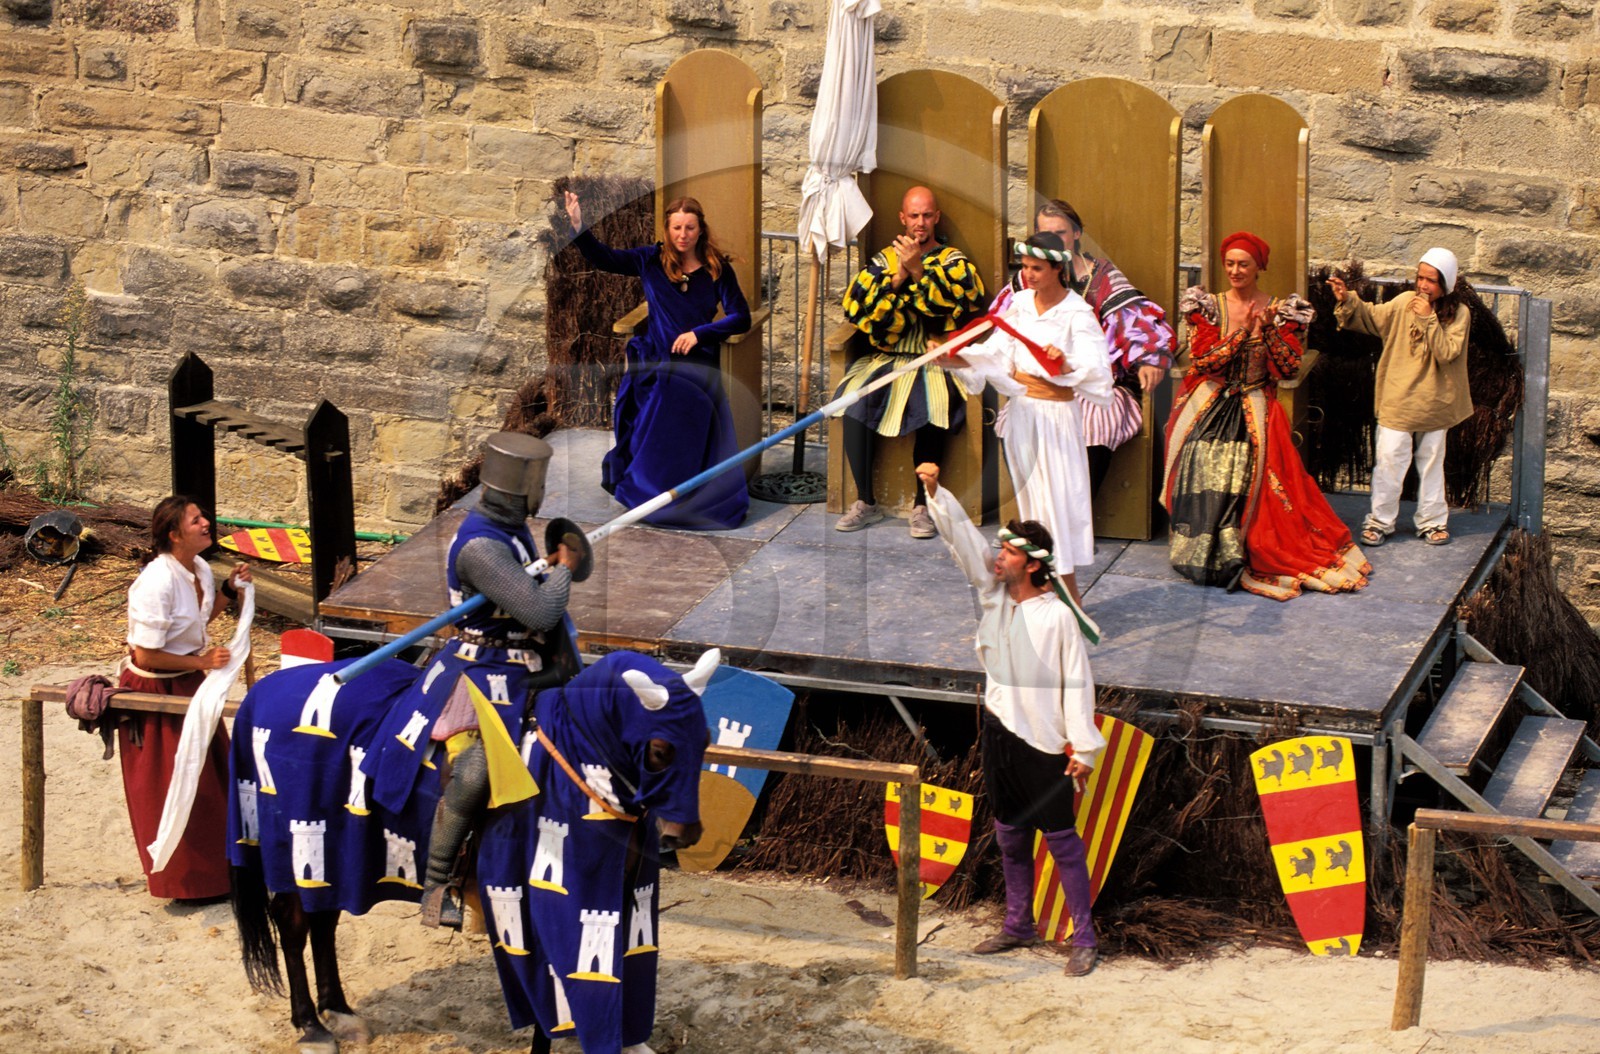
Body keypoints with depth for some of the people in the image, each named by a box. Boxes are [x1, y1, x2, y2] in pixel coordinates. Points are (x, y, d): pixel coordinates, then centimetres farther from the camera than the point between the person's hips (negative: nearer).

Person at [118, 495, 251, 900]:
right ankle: (187, 881, 15)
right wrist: (201, 662, -20)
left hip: (189, 685, 9)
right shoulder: (157, 583, -28)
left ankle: (217, 864, 34)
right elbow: (144, 655, -26)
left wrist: (229, 589, 4)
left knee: (214, 772, 17)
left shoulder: (200, 570, -1)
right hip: (155, 692, -9)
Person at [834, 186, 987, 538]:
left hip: (935, 360, -2)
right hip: (887, 356, 2)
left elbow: (952, 303, -11)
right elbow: (856, 307, 0)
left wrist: (918, 270, -18)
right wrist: (897, 278, -9)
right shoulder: (884, 260, 14)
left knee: (932, 404, -34)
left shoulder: (954, 262, 9)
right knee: (854, 400, -27)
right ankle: (865, 502, -14)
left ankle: (922, 504, -18)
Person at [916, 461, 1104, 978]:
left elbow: (1077, 682, -13)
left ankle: (1084, 937, 1)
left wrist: (1083, 747, -16)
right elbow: (963, 538, 3)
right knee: (1009, 837, 15)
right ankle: (1018, 925, 27)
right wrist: (935, 492, -9)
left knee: (1062, 840, -3)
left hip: (1043, 742, -7)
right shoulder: (992, 594, 3)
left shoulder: (1057, 616, -13)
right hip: (999, 731, 7)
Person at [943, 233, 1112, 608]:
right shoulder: (1020, 303, 5)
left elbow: (1094, 369, -22)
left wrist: (1066, 365, -43)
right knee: (1029, 498, 11)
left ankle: (1070, 594, 1)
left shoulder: (1077, 313, -12)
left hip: (1056, 413, -6)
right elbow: (997, 353, 1)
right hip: (1021, 409, 6)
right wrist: (953, 359, -14)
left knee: (1057, 497, -5)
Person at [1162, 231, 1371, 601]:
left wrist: (1268, 331, -16)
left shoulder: (1280, 311, 5)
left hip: (1256, 411, -1)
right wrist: (1242, 333, -13)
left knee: (1250, 483, -19)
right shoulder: (1208, 306, 6)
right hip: (1211, 408, 1)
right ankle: (1204, 554, -6)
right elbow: (1201, 360, -6)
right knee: (1207, 477, -18)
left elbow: (1290, 366, -3)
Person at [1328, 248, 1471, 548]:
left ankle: (1432, 521, 25)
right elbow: (1371, 318, 0)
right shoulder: (1405, 302, -4)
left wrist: (1429, 319, -25)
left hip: (1434, 403, 0)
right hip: (1398, 399, 0)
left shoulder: (1459, 314, -8)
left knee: (1431, 462, 13)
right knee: (1389, 460, -1)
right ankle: (1380, 520, 10)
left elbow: (1447, 353, -18)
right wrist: (1347, 300, -16)